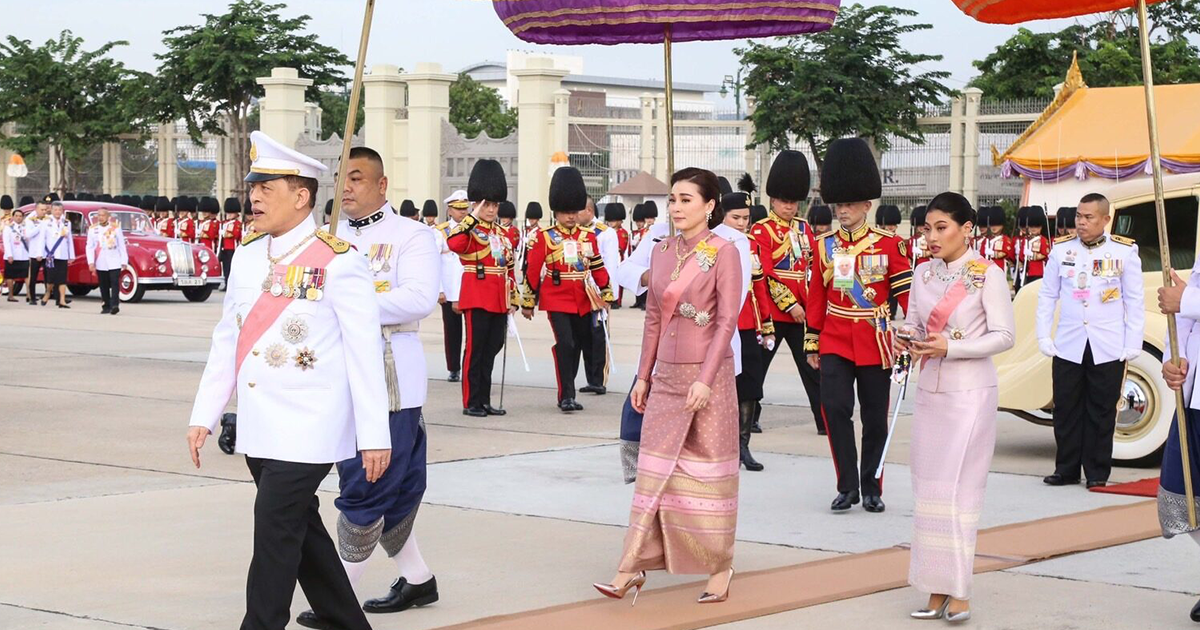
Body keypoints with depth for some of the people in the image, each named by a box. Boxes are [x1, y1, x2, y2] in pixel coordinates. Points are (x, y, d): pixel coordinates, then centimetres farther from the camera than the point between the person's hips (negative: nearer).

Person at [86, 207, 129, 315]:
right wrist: (91, 262, -6)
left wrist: (124, 261, 3)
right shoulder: (93, 229, 5)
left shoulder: (116, 227, 4)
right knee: (104, 286, 4)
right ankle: (107, 306, 10)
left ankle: (115, 305, -17)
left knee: (115, 284, -12)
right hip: (100, 264, 2)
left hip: (114, 263, -2)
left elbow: (122, 245, 6)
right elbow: (90, 247, 3)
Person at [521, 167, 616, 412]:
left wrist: (606, 294, 9)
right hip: (557, 300, -5)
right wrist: (528, 302, -4)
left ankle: (568, 393, 21)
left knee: (578, 345, 9)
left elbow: (598, 267, 13)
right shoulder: (544, 238, -4)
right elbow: (531, 271, -4)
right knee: (565, 344, -15)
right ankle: (566, 396, -11)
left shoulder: (588, 238, 9)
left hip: (583, 301, 5)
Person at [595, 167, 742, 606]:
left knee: (710, 470, 3)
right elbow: (653, 317, 13)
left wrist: (705, 379, -20)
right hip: (666, 375, 5)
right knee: (654, 470, 3)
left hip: (707, 376, -5)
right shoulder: (662, 252, 8)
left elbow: (727, 320, -13)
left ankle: (719, 569, 15)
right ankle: (632, 567, 3)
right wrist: (643, 376, 11)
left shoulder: (724, 252, -9)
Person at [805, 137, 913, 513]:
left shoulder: (888, 245, -2)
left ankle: (871, 489, 17)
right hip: (835, 342, 1)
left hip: (875, 343, -1)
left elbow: (906, 291, -6)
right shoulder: (825, 246, 5)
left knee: (875, 418, 5)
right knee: (835, 408, -12)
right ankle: (847, 486, -2)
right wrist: (812, 344, 10)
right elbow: (816, 296, 10)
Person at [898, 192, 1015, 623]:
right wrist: (908, 340, -10)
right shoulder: (924, 273, 9)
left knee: (958, 488, -8)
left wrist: (951, 347, -20)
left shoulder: (988, 275, -7)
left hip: (971, 394, -6)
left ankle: (959, 592, -3)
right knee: (929, 487, 4)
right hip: (930, 390, 6)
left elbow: (1004, 336, -10)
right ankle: (937, 590, 8)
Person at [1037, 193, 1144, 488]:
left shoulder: (1125, 251, 0)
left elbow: (1134, 300, 2)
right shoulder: (1061, 249, 4)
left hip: (1108, 349, -2)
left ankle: (1098, 472, 13)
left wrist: (1133, 344, -2)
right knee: (1066, 409, 4)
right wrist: (1043, 336, 3)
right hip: (1068, 347, 2)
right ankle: (1066, 469, 14)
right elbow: (1047, 295, 9)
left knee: (1101, 411, 3)